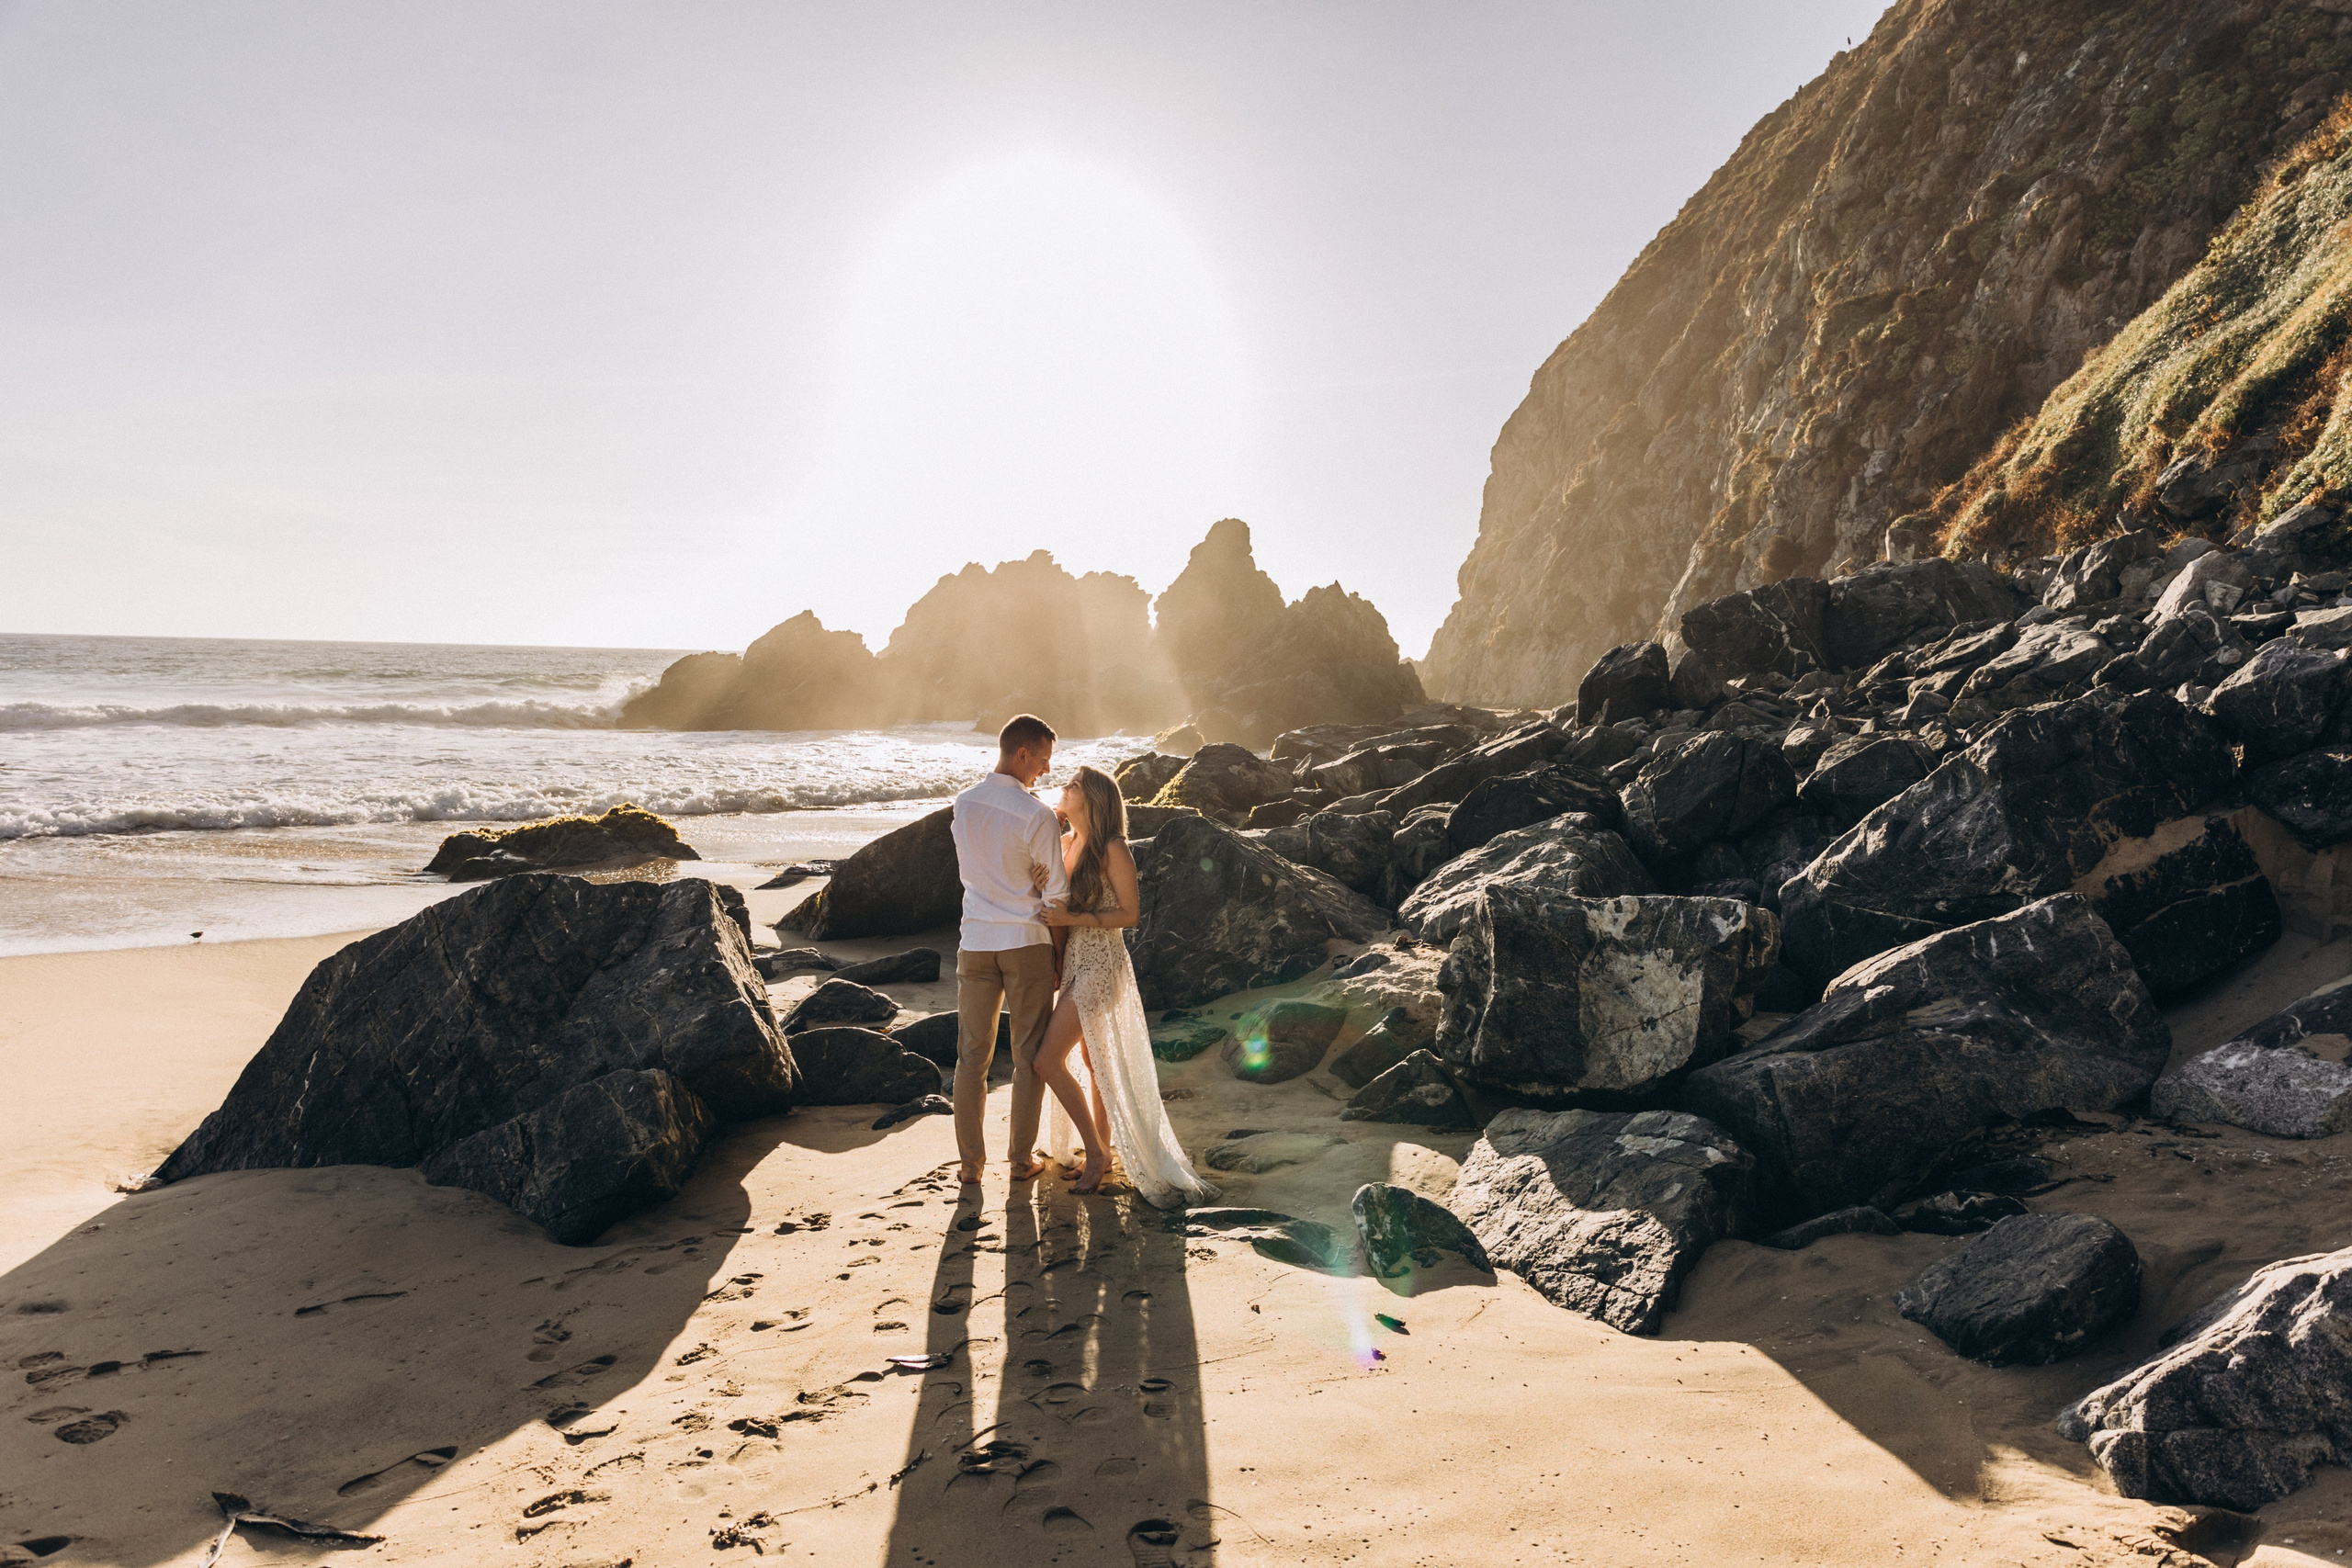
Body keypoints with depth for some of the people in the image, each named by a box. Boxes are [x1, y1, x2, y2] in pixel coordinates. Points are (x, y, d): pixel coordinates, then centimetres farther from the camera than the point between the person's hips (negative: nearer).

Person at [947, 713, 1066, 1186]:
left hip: (975, 939, 5)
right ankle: (1021, 1158, 17)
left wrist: (1028, 882, 5)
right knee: (1029, 1054, 9)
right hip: (1027, 941, -4)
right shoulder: (1037, 815, -16)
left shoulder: (964, 804, 1)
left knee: (972, 1054, 11)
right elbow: (1057, 891, -11)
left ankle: (971, 1160, 17)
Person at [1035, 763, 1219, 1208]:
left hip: (1101, 966, -8)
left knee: (1048, 1059, -11)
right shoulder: (1065, 843, 9)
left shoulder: (1112, 849, -14)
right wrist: (1041, 885, 1)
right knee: (1094, 1061, 14)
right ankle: (1101, 1152, 24)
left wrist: (1072, 918, -20)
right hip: (1074, 961, 8)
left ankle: (1096, 1152, 1)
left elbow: (1129, 913, -13)